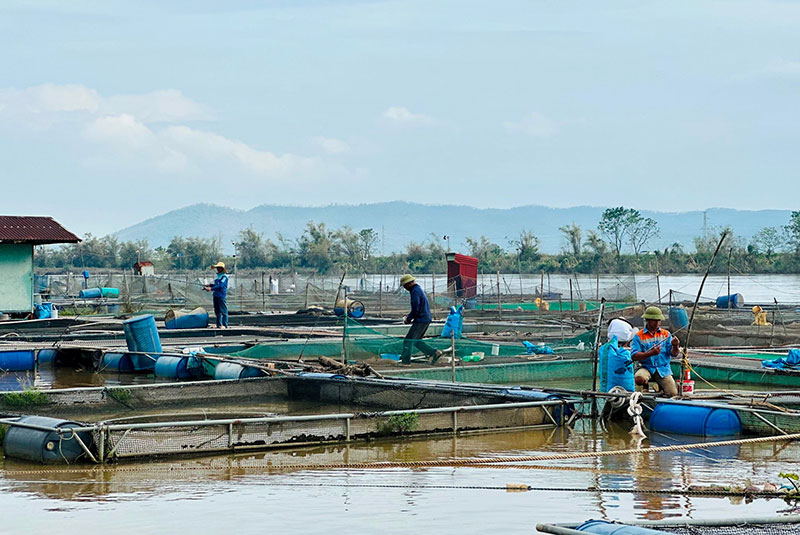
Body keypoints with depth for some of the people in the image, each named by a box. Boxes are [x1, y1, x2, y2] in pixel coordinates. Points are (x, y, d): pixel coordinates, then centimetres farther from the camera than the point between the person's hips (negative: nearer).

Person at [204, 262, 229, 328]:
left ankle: (225, 325, -5)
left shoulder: (224, 276, -10)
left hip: (222, 296, -9)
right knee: (217, 311, 11)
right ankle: (219, 325, 17)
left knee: (223, 311, -7)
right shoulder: (218, 276, 17)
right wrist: (209, 285, 12)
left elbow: (220, 285, -19)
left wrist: (211, 289, -20)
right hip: (216, 295, 9)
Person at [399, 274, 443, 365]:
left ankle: (405, 361, -5)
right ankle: (434, 352, 12)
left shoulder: (415, 291, -15)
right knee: (416, 341, 16)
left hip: (421, 321, -10)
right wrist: (409, 315, 16)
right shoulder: (419, 289, 17)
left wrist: (408, 319, -7)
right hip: (426, 319, 10)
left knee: (408, 341, -6)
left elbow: (416, 309, -21)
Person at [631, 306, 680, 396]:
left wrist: (675, 346, -23)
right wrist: (651, 353, -26)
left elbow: (673, 354, 1)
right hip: (647, 368, -2)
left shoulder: (666, 334, 9)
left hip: (663, 368, 2)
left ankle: (661, 386, 21)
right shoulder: (638, 336, -1)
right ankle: (645, 386, 5)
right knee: (639, 379, -35)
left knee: (673, 394, -16)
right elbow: (634, 356, -13)